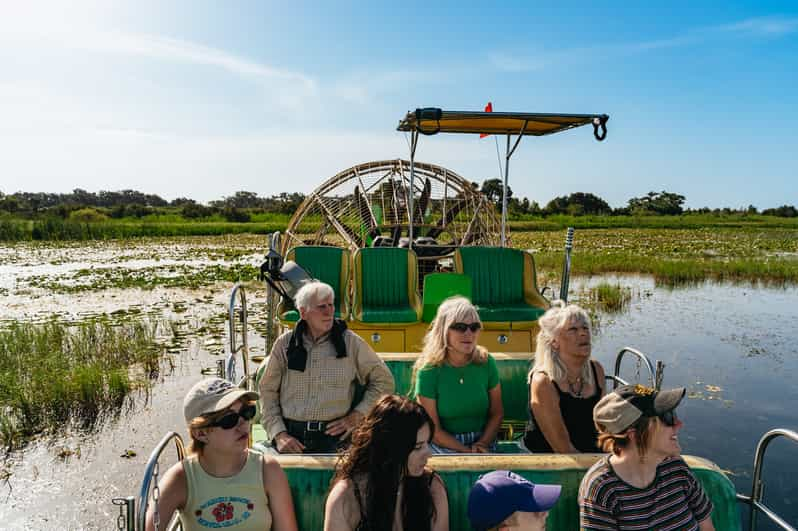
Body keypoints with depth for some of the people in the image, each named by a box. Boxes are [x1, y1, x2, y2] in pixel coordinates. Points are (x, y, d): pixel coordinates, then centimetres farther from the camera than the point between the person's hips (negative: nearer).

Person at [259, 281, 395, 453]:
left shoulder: (351, 342, 3)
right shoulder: (285, 344, 6)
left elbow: (384, 381, 10)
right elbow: (267, 391, 9)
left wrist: (357, 416, 1)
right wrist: (278, 434, -3)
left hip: (333, 436, 0)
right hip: (290, 435, 1)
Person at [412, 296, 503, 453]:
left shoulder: (486, 363, -1)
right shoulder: (428, 372, -12)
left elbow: (497, 414, 7)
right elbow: (432, 430, -9)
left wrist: (482, 444, -8)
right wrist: (467, 451, -15)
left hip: (483, 441, 4)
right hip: (444, 445, -3)